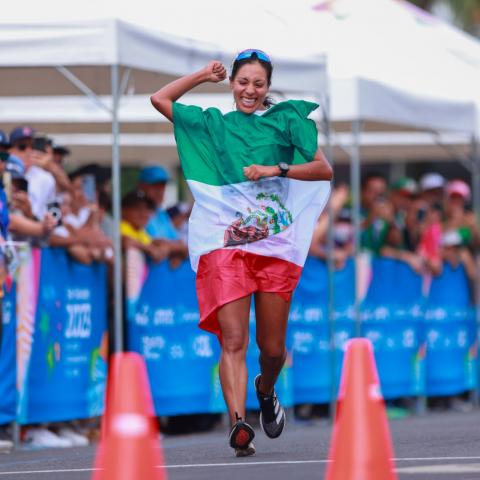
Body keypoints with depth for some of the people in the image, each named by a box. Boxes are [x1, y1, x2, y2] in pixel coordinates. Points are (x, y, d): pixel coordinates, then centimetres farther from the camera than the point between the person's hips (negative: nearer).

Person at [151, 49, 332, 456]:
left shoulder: (285, 121, 10)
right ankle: (238, 424, -26)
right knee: (233, 340, -15)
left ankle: (266, 391, 38)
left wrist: (277, 170, -11)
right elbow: (159, 99, 18)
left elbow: (324, 169, 2)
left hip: (275, 244, 0)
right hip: (225, 243, 0)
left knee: (272, 347, 5)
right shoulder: (213, 125, 15)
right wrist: (205, 76, 17)